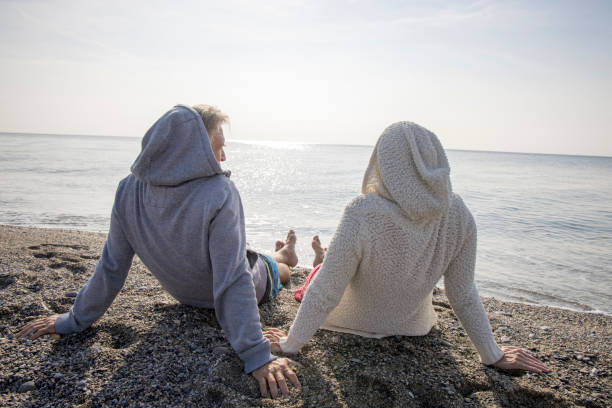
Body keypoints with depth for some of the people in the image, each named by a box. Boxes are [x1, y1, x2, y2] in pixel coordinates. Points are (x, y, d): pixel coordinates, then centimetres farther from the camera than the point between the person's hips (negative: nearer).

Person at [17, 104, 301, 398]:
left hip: (184, 293, 5)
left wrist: (74, 321, 1)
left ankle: (281, 254, 63)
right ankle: (282, 256, 64)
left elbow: (110, 268, -14)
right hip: (246, 291, -4)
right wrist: (257, 356, -34)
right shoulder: (220, 195, -38)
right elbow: (233, 283, -39)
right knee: (278, 269, 30)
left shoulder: (129, 191, -22)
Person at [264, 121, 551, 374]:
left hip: (354, 322, -4)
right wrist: (493, 356, 2)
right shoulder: (458, 215, -24)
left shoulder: (362, 214, -38)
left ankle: (322, 263, 60)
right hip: (412, 324, 4)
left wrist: (290, 343, -11)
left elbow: (324, 294, -28)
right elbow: (463, 295, -14)